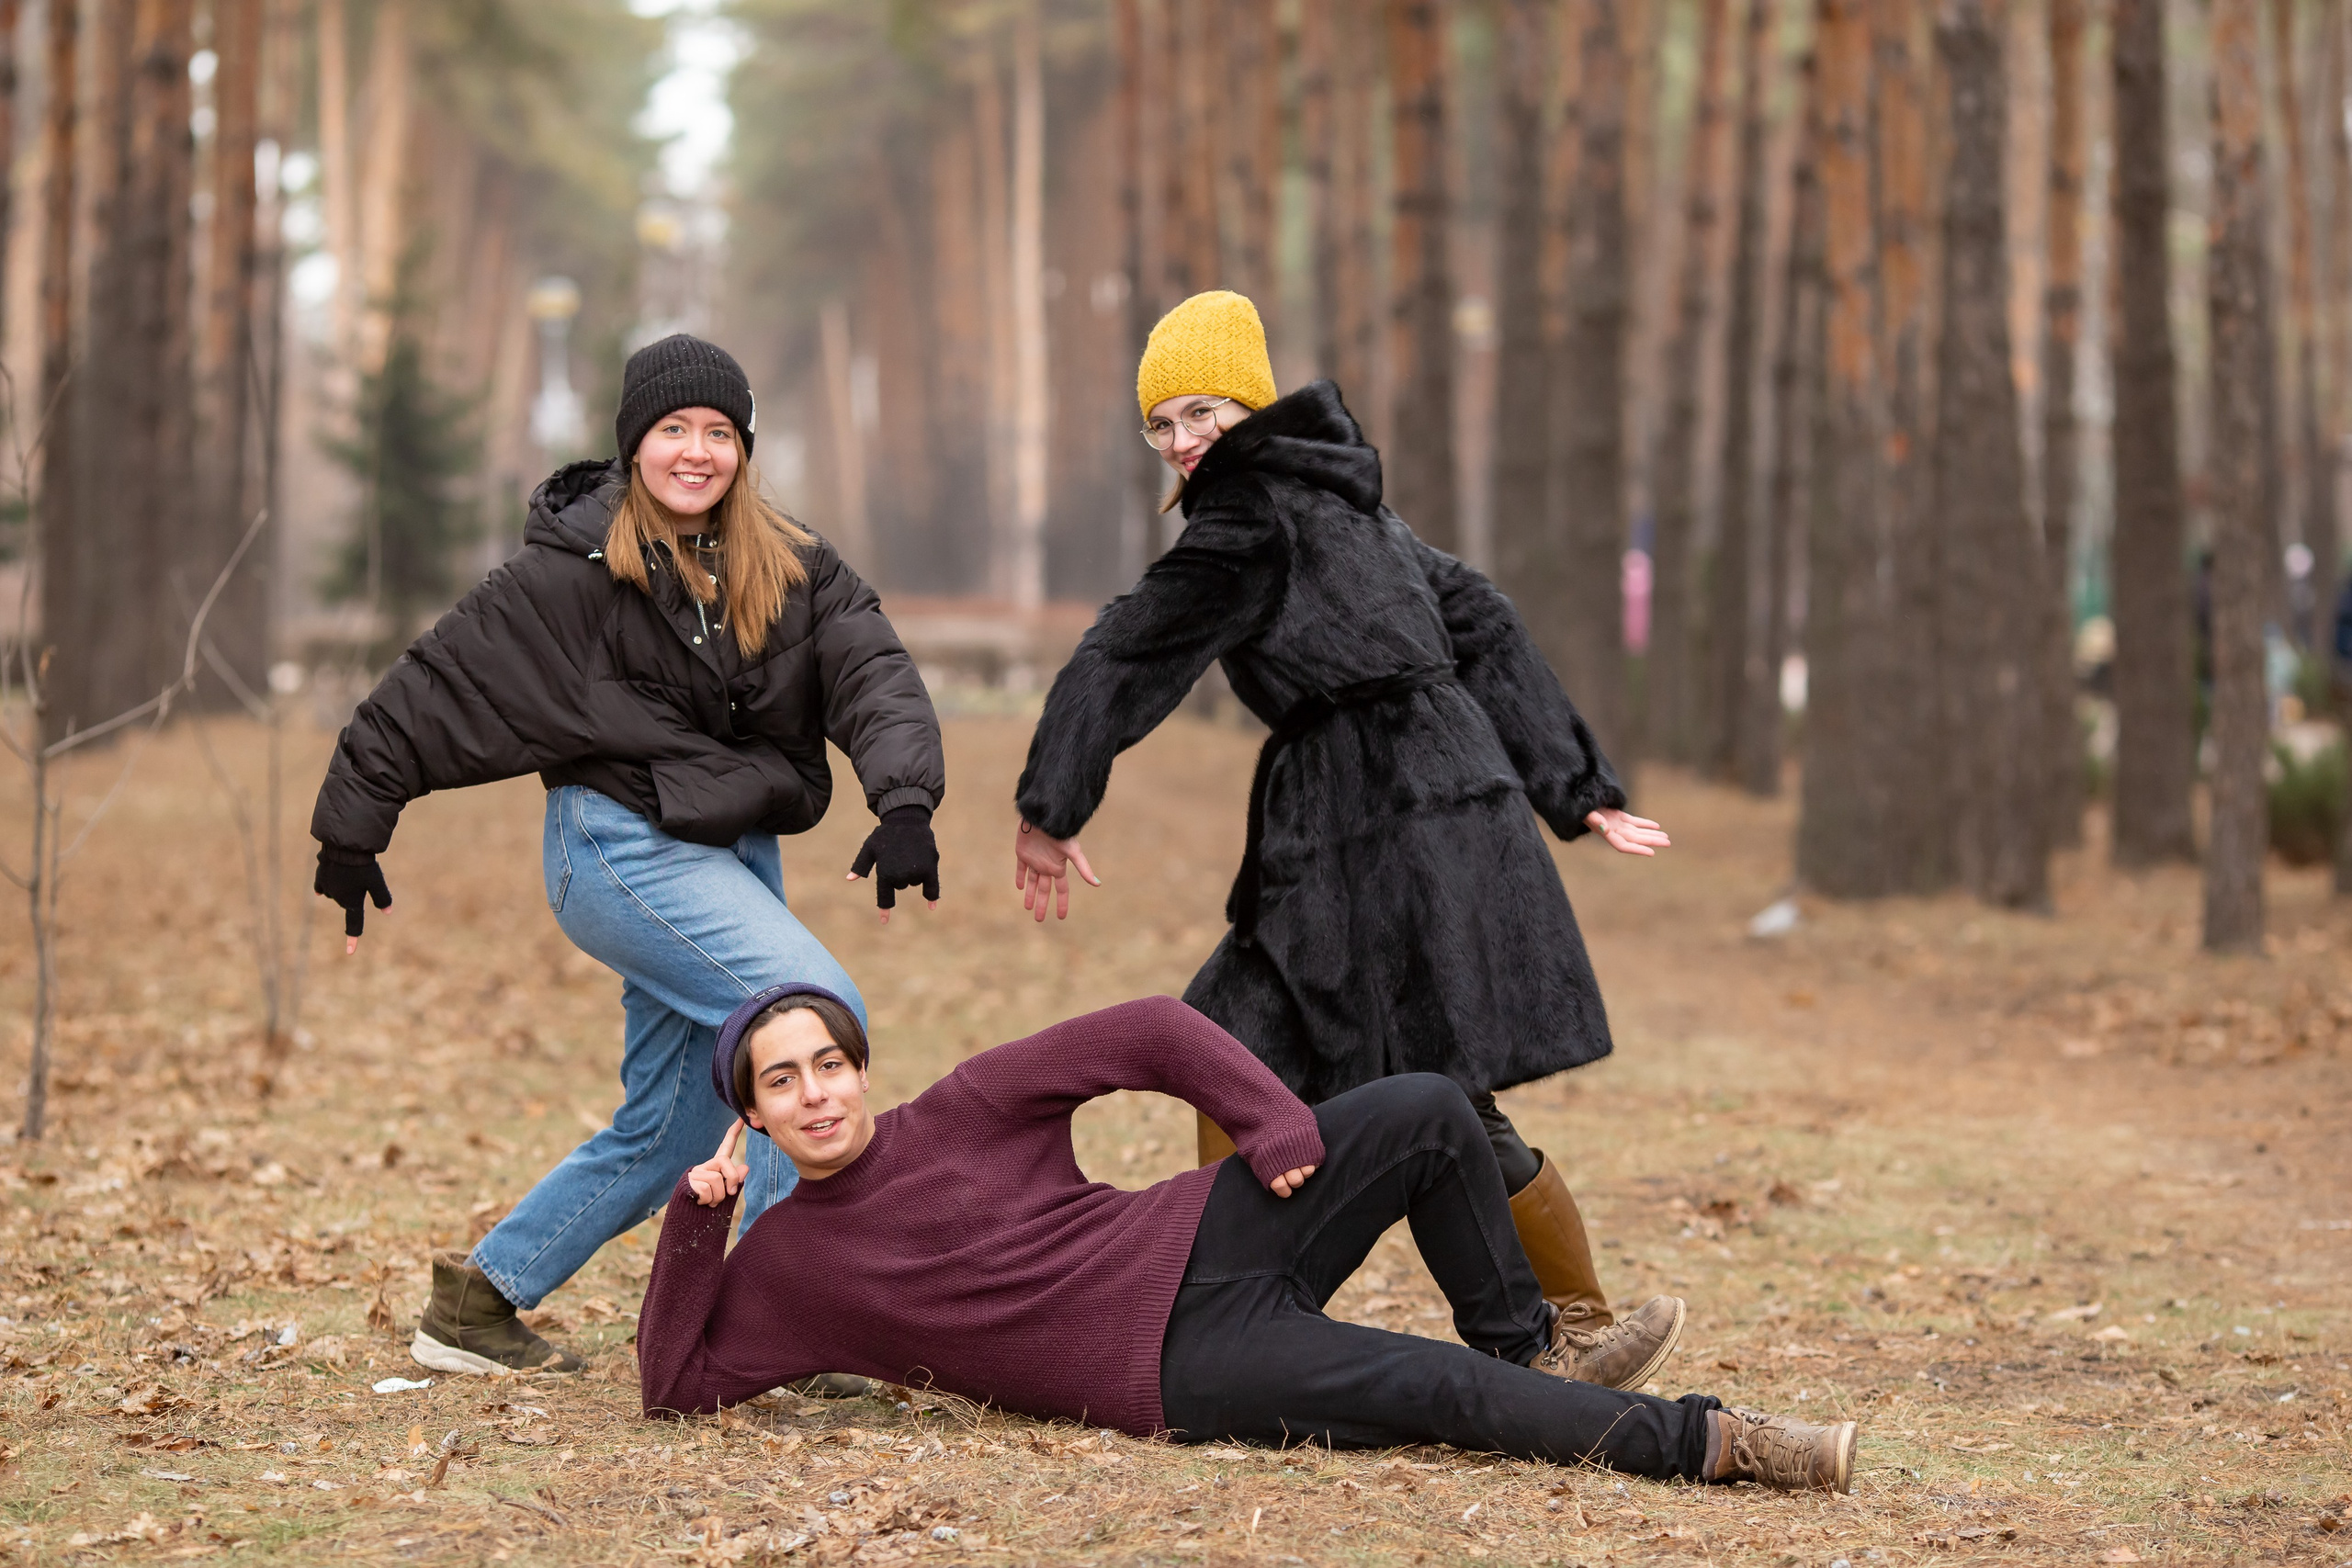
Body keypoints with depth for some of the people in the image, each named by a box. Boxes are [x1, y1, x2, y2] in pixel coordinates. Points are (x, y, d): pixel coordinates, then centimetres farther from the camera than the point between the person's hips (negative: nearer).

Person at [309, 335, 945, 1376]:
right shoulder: (574, 568, -8)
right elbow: (442, 686, -3)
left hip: (737, 857, 7)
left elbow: (872, 671, -8)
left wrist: (905, 802, -26)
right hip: (624, 849, -7)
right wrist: (352, 829, 0)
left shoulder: (791, 570, 5)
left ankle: (478, 1302, 24)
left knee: (670, 1129, 10)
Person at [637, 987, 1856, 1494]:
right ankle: (1702, 1442, -16)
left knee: (1427, 1113, -14)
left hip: (1200, 1240, 3)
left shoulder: (962, 1110, 5)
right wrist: (694, 1220, -9)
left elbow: (1147, 1034, 5)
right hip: (1182, 1370, -3)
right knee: (1446, 1393, -22)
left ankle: (1521, 1339, 7)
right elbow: (675, 1386, -2)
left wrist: (1268, 1115, -9)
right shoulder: (785, 1266, 5)